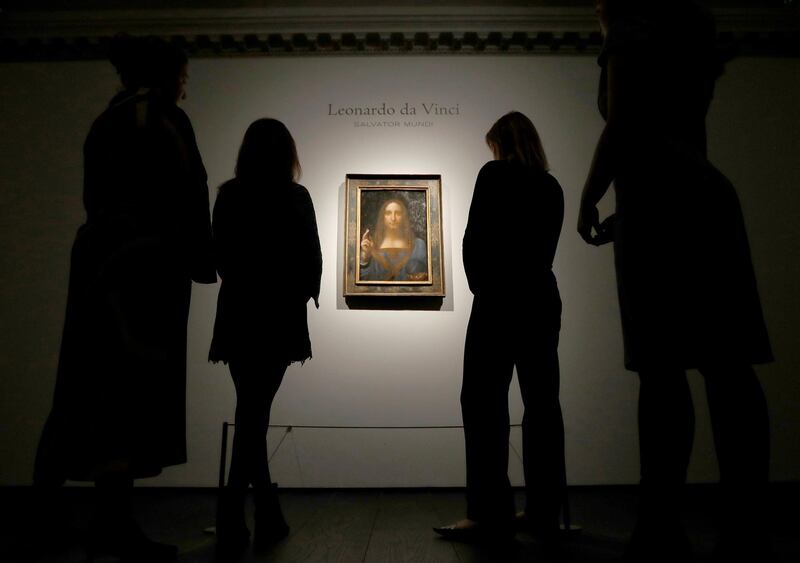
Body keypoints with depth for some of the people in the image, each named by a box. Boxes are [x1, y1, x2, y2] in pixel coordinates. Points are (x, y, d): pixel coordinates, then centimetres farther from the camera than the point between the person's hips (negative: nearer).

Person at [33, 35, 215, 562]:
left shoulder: (105, 122, 20)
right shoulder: (165, 118, -5)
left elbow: (98, 197, 19)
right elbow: (185, 199, -10)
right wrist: (202, 263, -2)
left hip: (101, 259, 8)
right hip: (145, 265, -8)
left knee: (102, 387, 12)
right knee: (135, 387, -6)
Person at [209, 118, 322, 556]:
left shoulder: (228, 195, 3)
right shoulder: (296, 197, -5)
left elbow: (221, 255, 8)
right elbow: (312, 260, -4)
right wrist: (301, 295, 14)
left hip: (237, 314, 3)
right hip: (277, 317, -3)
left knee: (251, 413, 11)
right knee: (254, 414, 1)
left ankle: (268, 515, 19)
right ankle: (231, 514, -4)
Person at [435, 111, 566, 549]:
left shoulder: (494, 174, -2)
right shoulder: (552, 186, 15)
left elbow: (474, 238, -7)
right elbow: (544, 248, 13)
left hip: (500, 300, -6)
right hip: (543, 300, 7)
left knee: (483, 401, -2)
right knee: (542, 404, 6)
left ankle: (490, 513, 0)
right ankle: (544, 514, 13)